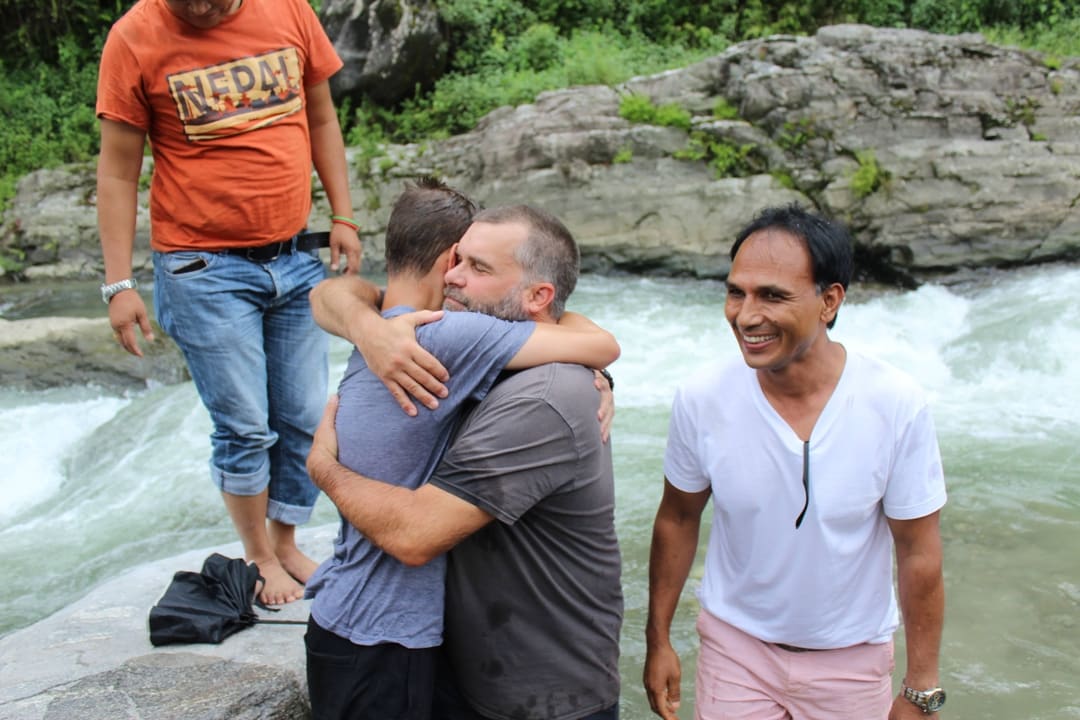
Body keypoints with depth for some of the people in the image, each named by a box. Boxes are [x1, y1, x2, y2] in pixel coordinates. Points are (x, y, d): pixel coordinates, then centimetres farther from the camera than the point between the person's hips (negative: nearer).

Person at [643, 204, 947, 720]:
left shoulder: (897, 406, -22)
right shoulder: (700, 400, -17)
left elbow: (918, 554, -11)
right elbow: (678, 520, -1)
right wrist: (658, 639, 5)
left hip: (852, 656, 0)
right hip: (735, 643, 0)